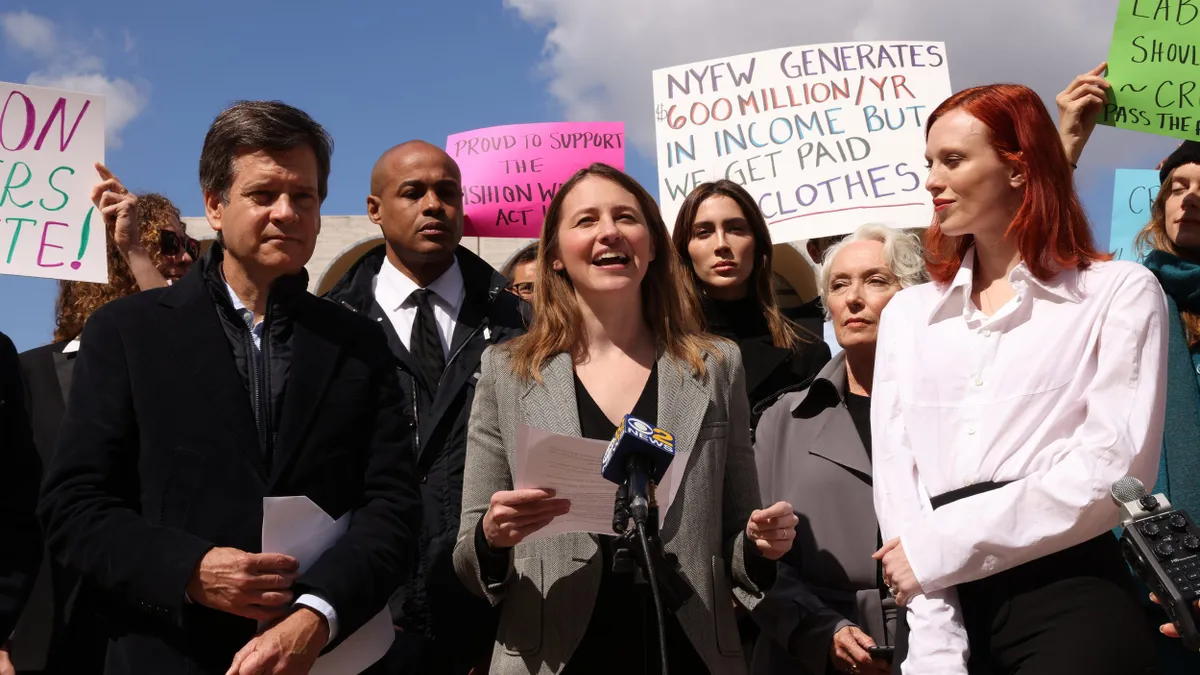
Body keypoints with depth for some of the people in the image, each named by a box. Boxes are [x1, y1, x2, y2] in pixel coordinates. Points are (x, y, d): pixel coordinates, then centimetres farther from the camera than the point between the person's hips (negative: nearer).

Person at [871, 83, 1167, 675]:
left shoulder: (1120, 293, 4)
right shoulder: (908, 313, 15)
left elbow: (1111, 472, -8)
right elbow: (896, 473, 4)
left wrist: (938, 544, -10)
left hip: (1071, 603, -3)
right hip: (950, 607, 3)